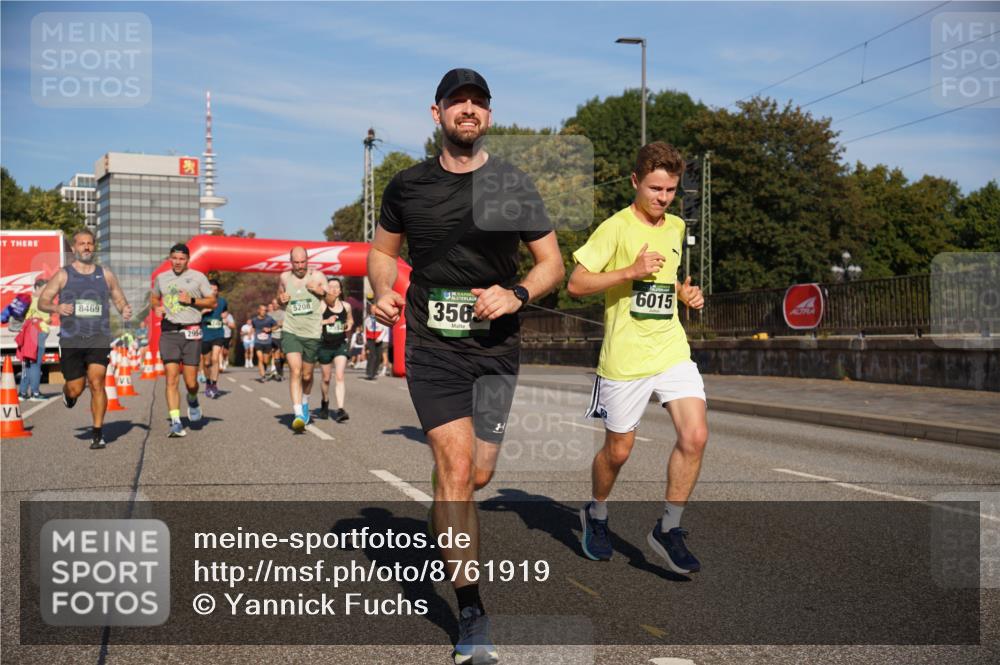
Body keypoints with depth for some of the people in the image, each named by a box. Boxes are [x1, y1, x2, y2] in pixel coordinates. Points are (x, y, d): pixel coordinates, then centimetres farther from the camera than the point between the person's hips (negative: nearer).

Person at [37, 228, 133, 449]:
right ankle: (68, 394, 42)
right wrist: (57, 308, -18)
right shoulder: (63, 275, 5)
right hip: (71, 340, 0)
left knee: (97, 383, -15)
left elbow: (119, 299, 17)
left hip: (99, 339, 0)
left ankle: (98, 433, -6)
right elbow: (42, 301, 4)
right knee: (75, 389, 3)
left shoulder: (105, 274, 10)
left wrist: (125, 310, -7)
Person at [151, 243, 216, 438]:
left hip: (191, 332, -2)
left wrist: (192, 300, -11)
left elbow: (213, 302, 3)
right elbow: (154, 298, 28)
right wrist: (157, 307, 5)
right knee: (172, 379, -9)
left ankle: (193, 400, 34)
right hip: (168, 332, 2)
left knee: (191, 381, -1)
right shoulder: (161, 278, 13)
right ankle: (175, 422, -9)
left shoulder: (198, 277, 4)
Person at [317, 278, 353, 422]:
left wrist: (349, 325, 0)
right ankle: (325, 402, 40)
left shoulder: (346, 306, 3)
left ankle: (340, 409, -18)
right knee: (326, 378, 13)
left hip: (340, 345, 1)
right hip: (325, 346, -1)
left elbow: (350, 319, 22)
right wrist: (326, 321, -22)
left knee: (340, 377, -13)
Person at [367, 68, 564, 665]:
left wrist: (517, 295, -17)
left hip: (496, 348, 1)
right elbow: (383, 249, 18)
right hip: (432, 346, -1)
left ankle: (446, 522, 45)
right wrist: (384, 292, -4)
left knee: (478, 476, 6)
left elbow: (552, 263, 4)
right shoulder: (408, 185, 4)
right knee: (455, 468, -12)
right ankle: (472, 614, -3)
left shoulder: (514, 185, 1)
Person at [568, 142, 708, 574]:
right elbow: (576, 284, -12)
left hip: (672, 352, 5)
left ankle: (668, 529, 4)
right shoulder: (616, 227, -9)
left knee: (695, 436, -12)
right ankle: (595, 516, 36)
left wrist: (685, 292, 7)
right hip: (625, 358, -5)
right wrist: (632, 270, -21)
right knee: (618, 450, 7)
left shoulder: (676, 227, 11)